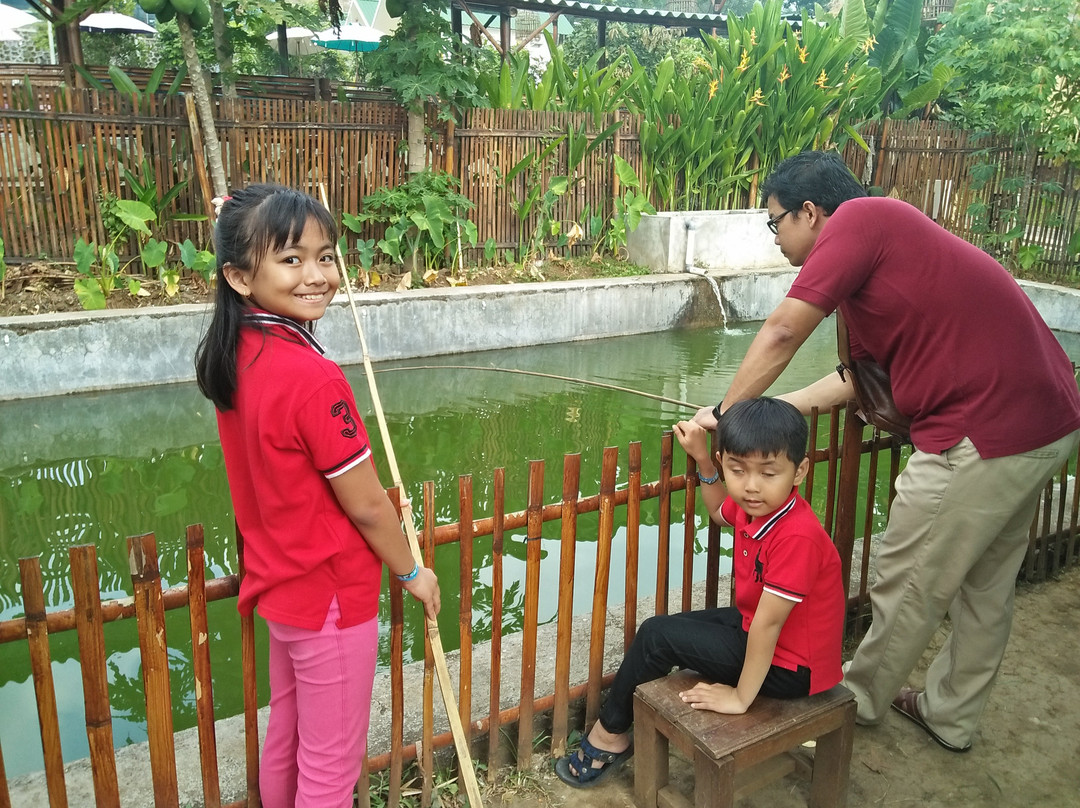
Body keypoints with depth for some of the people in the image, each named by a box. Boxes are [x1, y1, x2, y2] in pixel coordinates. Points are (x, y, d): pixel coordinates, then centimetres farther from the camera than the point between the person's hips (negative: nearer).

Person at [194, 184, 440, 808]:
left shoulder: (233, 357, -3)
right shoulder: (313, 378, -28)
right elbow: (367, 505, -18)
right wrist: (412, 572, -5)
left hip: (277, 585, 8)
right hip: (332, 598, -8)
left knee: (285, 740, 26)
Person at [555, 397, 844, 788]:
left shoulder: (796, 536, -33)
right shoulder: (753, 505, -6)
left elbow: (768, 624, -30)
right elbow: (719, 512, 19)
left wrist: (741, 697, -22)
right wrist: (702, 458, 10)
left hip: (789, 667, -9)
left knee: (656, 635, -8)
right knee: (665, 626, 15)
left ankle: (609, 732, 15)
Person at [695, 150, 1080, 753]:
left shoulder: (858, 218, -10)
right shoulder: (887, 235, 18)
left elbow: (783, 333, -17)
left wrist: (725, 413, -6)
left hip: (983, 432, -10)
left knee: (909, 586, 9)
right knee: (986, 585, 21)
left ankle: (862, 697, 30)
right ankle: (953, 714, 39)